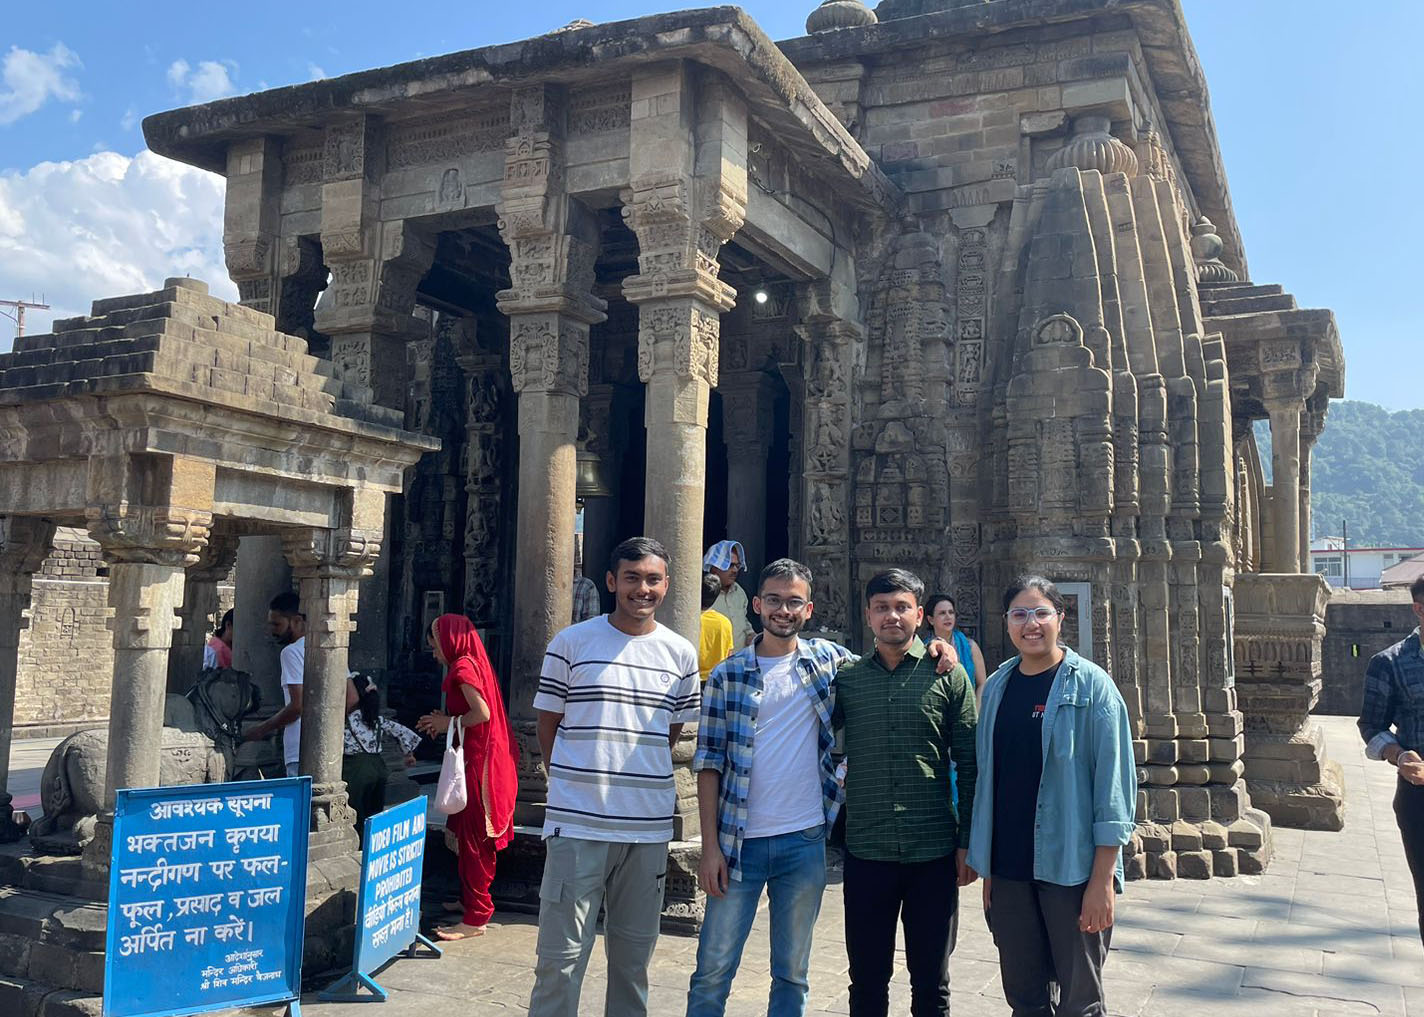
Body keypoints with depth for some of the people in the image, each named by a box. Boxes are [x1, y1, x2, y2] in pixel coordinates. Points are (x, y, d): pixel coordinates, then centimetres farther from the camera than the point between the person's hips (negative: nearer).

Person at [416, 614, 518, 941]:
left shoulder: (463, 666, -12)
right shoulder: (474, 663, 17)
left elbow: (482, 713, -22)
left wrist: (449, 723, -9)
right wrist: (445, 723, 10)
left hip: (477, 762, -10)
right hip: (481, 758, 10)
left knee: (472, 840, -6)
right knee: (473, 838, 17)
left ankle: (475, 918, -2)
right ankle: (474, 904, 28)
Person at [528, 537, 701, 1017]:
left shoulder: (680, 653, 5)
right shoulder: (571, 643, -2)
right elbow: (548, 725, 5)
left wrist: (632, 776, 11)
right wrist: (575, 783, 3)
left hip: (649, 828, 3)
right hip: (577, 824, -3)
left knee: (634, 954, 15)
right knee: (560, 956, 0)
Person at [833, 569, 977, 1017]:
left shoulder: (949, 676, 0)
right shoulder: (846, 679, 4)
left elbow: (970, 766, 0)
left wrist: (969, 843, -3)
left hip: (934, 853, -1)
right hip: (866, 854, 1)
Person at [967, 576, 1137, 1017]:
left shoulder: (1091, 686, -7)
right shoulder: (996, 687, 7)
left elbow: (1112, 783, -10)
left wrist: (1103, 879, -15)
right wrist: (987, 868, 11)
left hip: (1073, 869, -4)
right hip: (1009, 870, 4)